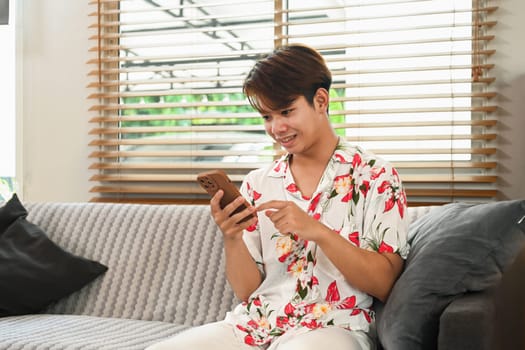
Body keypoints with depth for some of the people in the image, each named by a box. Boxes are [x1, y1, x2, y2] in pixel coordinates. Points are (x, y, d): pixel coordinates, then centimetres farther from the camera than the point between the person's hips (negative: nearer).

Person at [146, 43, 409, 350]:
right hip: (254, 325, 4)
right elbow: (248, 290, 8)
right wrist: (232, 238, -10)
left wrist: (316, 231, -18)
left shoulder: (374, 175, 1)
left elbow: (383, 284, -7)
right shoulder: (258, 184, 11)